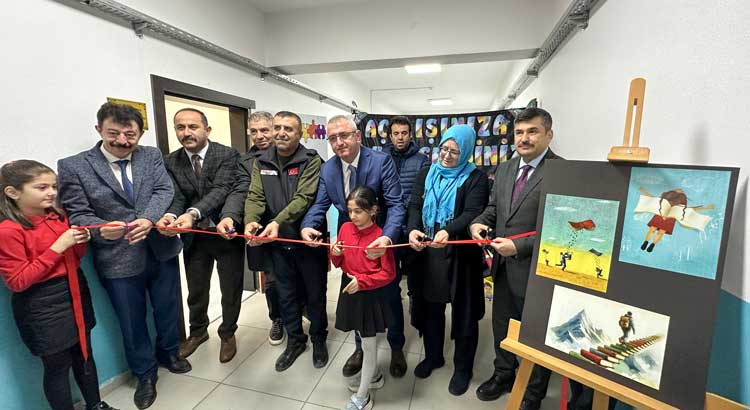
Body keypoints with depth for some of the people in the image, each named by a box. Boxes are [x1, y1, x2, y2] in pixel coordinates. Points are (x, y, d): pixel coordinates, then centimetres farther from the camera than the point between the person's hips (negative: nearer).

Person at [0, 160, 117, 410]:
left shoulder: (57, 216, 3)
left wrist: (81, 242, -7)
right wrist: (58, 247, -22)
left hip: (75, 293, 6)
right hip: (42, 306, -6)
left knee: (84, 355, 19)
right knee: (57, 365, 9)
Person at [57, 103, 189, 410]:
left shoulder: (152, 155, 1)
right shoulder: (73, 166, -5)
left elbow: (164, 190, -10)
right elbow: (76, 214, -7)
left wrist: (148, 219, -29)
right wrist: (101, 229, -28)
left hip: (161, 250, 2)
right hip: (118, 260, -1)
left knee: (168, 310, 20)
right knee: (132, 322, 16)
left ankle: (169, 352, 48)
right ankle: (145, 373, 39)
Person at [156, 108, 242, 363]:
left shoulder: (228, 155, -13)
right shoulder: (171, 162, 0)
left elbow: (221, 190, -25)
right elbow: (176, 196, -8)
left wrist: (193, 214, -41)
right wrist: (169, 216, -31)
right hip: (194, 237, 3)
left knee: (231, 290, 12)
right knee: (196, 290, 20)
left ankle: (227, 334, 37)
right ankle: (198, 331, 47)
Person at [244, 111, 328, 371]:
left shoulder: (311, 161, -11)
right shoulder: (261, 163, 5)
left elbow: (303, 198, -22)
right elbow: (255, 197, -3)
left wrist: (277, 222, -35)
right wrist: (251, 221, -24)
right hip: (278, 243, 4)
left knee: (315, 294, 12)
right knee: (287, 295, 18)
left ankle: (319, 340, 35)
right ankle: (294, 340, 39)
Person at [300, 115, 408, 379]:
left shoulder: (382, 161, -21)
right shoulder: (327, 169, -6)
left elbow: (396, 205, -25)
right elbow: (321, 204, -3)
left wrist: (387, 237, -43)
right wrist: (308, 226, -25)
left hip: (381, 241, -3)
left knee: (391, 296, 15)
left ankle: (396, 348, 41)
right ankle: (360, 348, 44)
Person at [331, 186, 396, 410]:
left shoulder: (380, 235, -18)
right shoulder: (345, 228, -2)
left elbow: (389, 273, -13)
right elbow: (339, 264, 8)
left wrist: (362, 281, -19)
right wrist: (335, 254, -13)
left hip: (371, 295, -5)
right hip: (349, 291, 5)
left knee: (368, 344, 10)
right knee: (365, 340, 23)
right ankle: (374, 375, 47)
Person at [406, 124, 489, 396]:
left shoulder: (476, 178, -5)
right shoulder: (426, 175, 9)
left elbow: (473, 213, -17)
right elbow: (415, 206, 1)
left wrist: (448, 231, -36)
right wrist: (413, 229, -20)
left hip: (460, 255, -3)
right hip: (427, 253, 4)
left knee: (463, 313, 11)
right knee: (430, 307, 17)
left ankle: (463, 368, 33)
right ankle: (433, 356, 41)